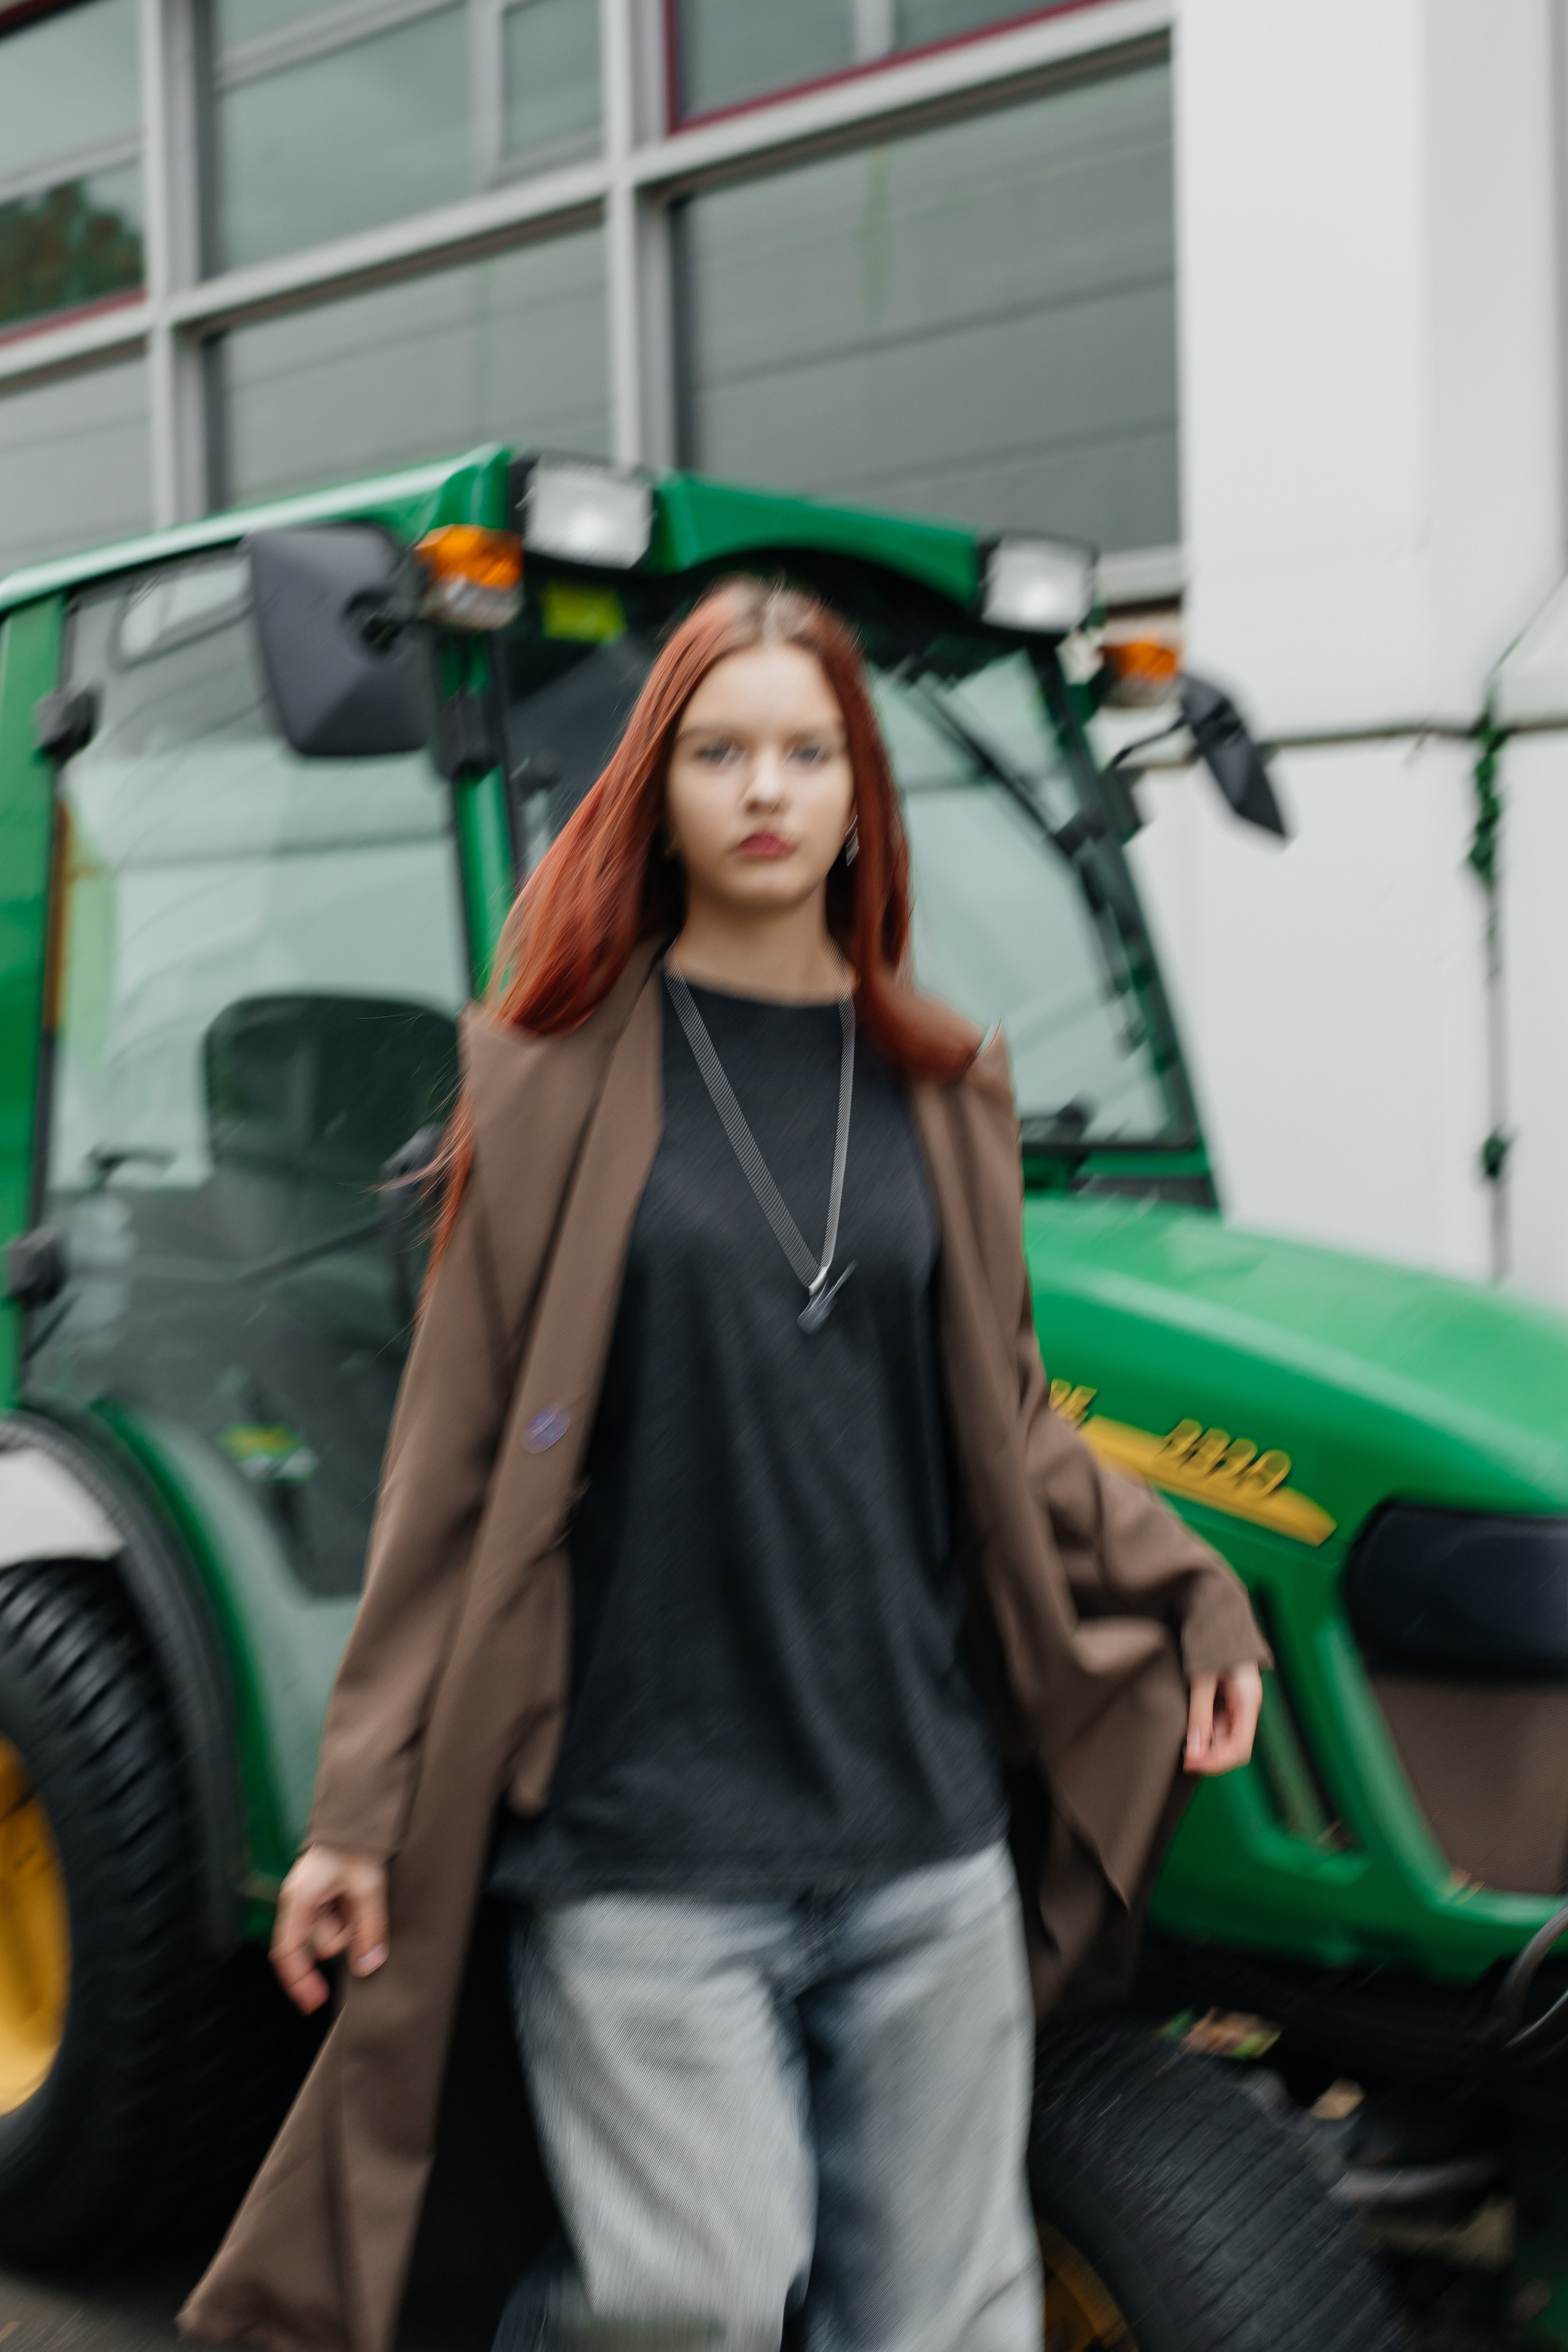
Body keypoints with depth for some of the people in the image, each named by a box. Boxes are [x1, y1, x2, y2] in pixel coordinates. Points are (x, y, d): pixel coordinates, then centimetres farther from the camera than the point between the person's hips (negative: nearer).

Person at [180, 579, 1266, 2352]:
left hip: (925, 1836, 4)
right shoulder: (560, 1079, -1)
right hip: (643, 1844, -4)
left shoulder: (939, 1090, 9)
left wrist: (1184, 1594, 7)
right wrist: (366, 1805, -3)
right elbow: (457, 1459, -1)